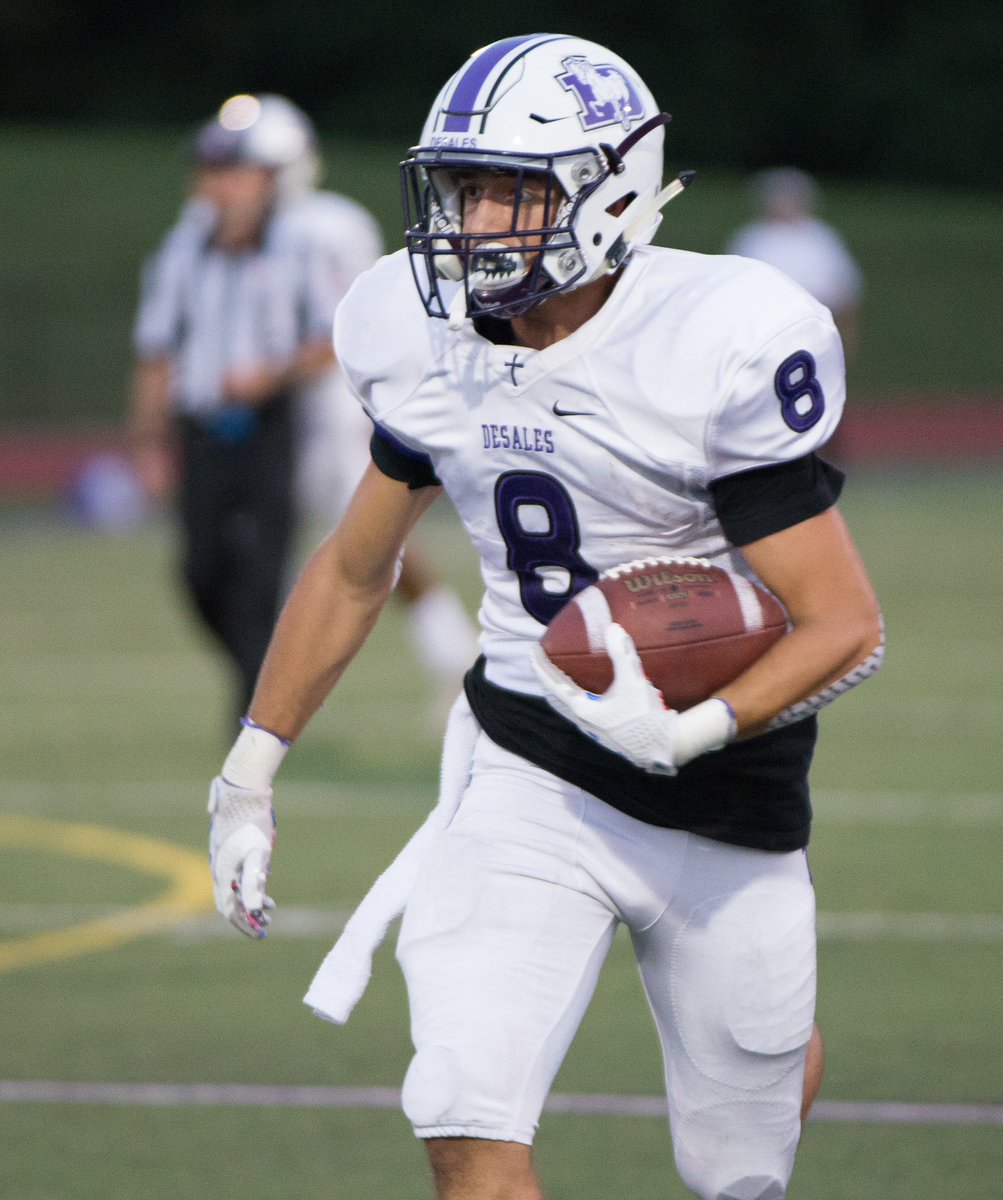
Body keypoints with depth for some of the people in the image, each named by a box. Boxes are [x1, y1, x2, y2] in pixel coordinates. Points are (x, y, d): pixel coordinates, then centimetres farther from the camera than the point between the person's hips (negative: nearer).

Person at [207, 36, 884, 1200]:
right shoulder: (434, 346, -3)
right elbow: (353, 570, 14)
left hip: (719, 796, -3)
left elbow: (846, 625, -17)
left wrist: (689, 734, -31)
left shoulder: (718, 350, -20)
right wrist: (248, 772, 14)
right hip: (526, 775, 3)